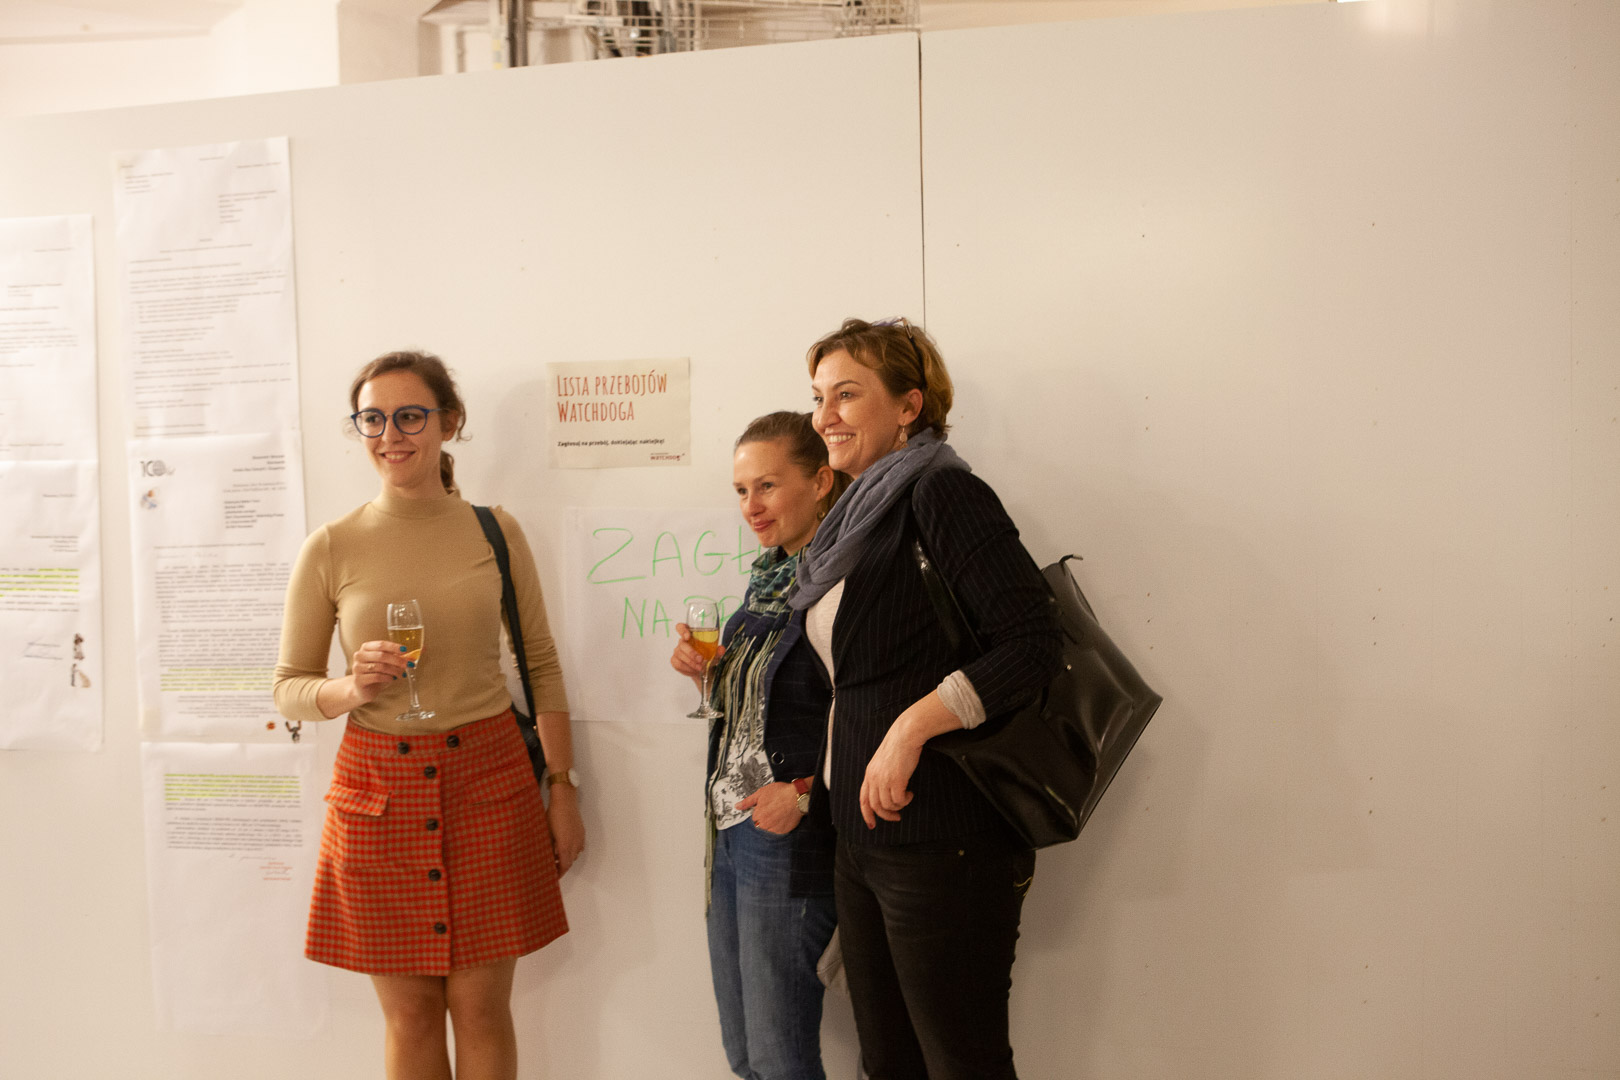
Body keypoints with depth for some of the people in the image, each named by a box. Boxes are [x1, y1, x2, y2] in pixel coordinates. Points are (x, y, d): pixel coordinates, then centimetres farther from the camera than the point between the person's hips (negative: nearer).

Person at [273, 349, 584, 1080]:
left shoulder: (494, 531, 2)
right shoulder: (331, 548, -1)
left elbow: (542, 665, 7)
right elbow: (288, 689, 5)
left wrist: (563, 787, 5)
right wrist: (352, 688, -17)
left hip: (488, 779, 0)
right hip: (378, 789, 0)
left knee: (481, 1006, 7)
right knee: (409, 1013, 9)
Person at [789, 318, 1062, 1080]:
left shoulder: (939, 489, -11)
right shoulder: (859, 512, 15)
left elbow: (1031, 643, -20)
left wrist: (914, 725, -24)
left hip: (943, 838, -9)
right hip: (862, 833, 9)